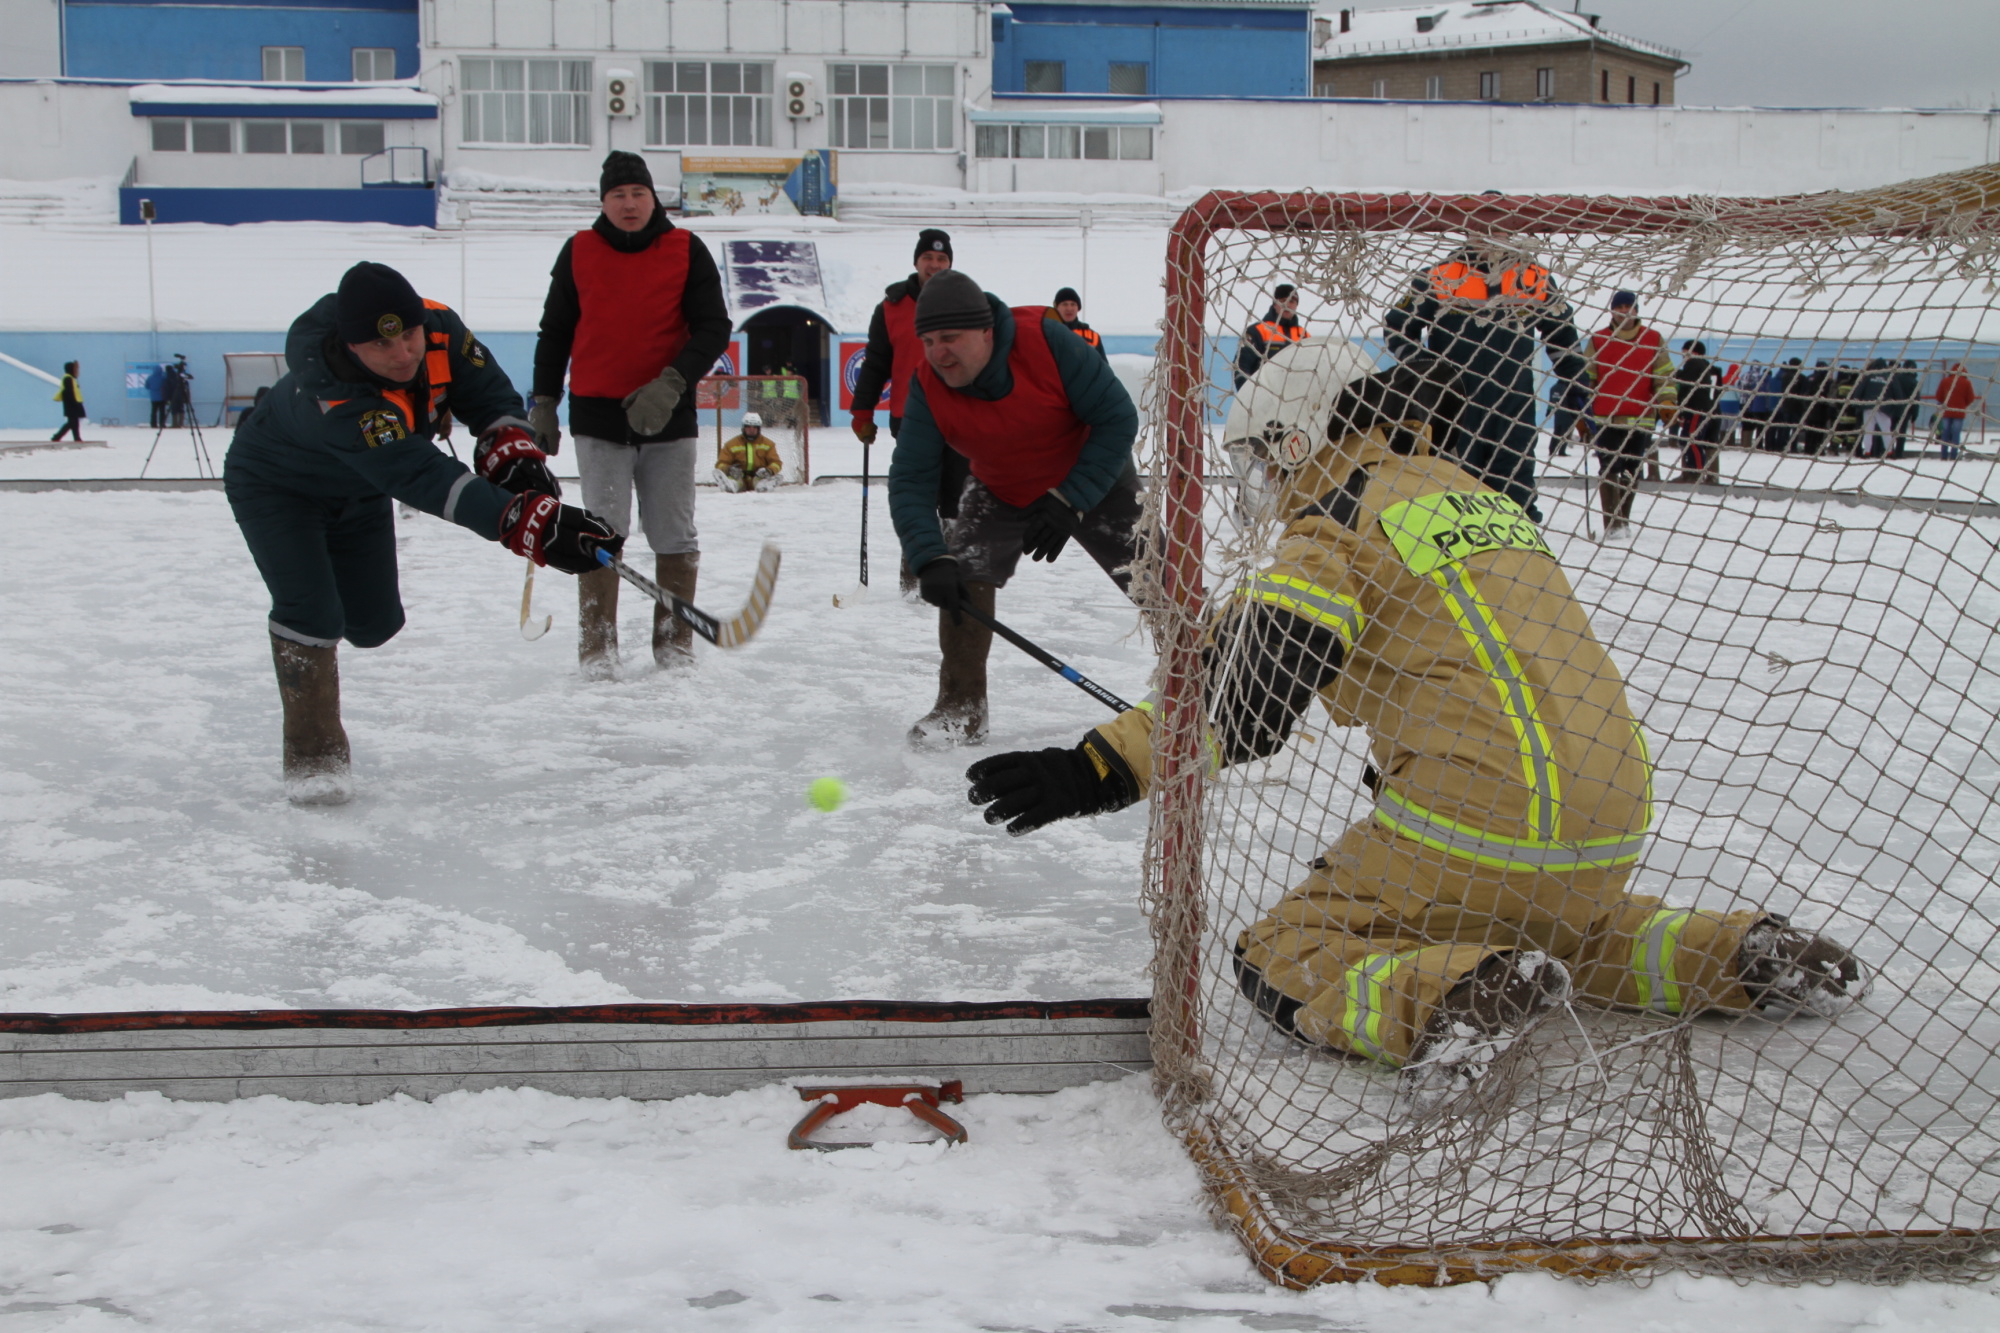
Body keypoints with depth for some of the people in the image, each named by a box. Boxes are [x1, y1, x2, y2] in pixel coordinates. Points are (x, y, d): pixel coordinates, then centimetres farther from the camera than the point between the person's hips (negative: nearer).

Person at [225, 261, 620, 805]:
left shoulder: (439, 328, -28)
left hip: (358, 494, 7)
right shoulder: (332, 395, -46)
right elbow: (422, 480, -53)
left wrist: (513, 454, -31)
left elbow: (489, 393, -10)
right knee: (313, 611, -21)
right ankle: (312, 758, -5)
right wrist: (530, 523, -62)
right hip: (275, 487, -6)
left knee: (374, 621, 10)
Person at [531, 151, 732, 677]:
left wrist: (672, 384, -18)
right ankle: (597, 647, 3)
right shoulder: (578, 253, 5)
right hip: (598, 416, 0)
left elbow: (713, 328, -4)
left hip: (669, 416, 0)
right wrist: (543, 406, 10)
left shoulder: (687, 251, 2)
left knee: (675, 535, 6)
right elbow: (554, 333, 13)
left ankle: (674, 641, 17)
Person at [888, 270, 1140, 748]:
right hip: (999, 491, 3)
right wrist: (930, 559, -38)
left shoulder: (1046, 340, -33)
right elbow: (910, 479, -23)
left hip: (1092, 477, -2)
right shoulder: (928, 386, -23)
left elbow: (1118, 418, -27)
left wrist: (1067, 503, -28)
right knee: (960, 576, -15)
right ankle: (961, 708, 0)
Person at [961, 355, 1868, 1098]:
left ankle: (1454, 995, -24)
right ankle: (1742, 958, 16)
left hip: (1479, 829, -8)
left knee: (1283, 964, 3)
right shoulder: (1470, 495, 21)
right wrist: (1403, 766, 43)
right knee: (1561, 929, 39)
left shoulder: (1338, 521, -4)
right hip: (1613, 825, 8)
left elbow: (1254, 690, -17)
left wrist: (1105, 768, -20)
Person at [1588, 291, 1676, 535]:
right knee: (1609, 471, -11)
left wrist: (1666, 401, -8)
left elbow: (1664, 376, 7)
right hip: (1606, 420, -1)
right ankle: (1612, 524, -12)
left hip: (1640, 421, 1)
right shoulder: (1598, 340, 6)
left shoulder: (1654, 340, 7)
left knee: (1631, 474, 8)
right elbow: (1587, 378, 10)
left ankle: (1622, 521, 21)